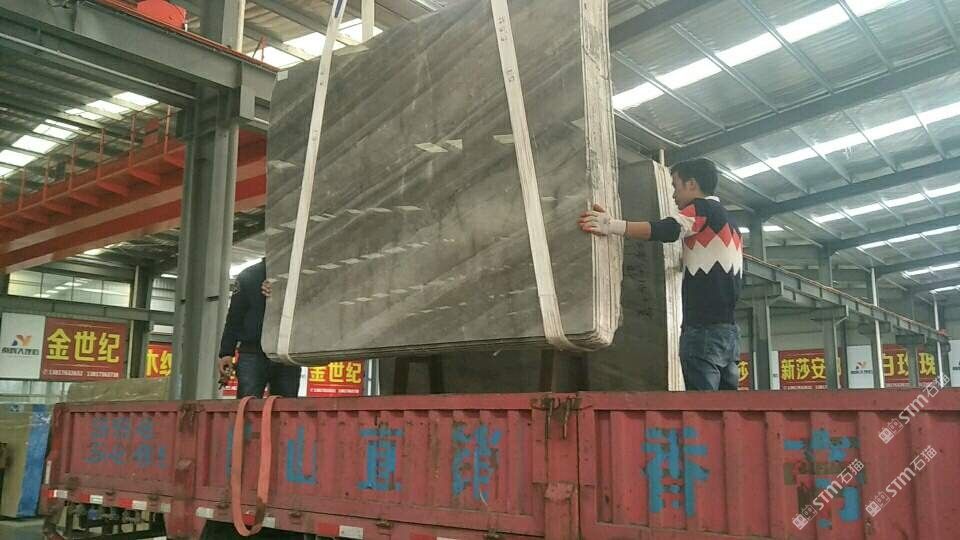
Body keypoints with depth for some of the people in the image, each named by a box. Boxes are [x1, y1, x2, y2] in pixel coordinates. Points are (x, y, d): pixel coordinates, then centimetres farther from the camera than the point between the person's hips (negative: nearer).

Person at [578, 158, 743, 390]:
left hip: (705, 328, -9)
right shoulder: (728, 222, 25)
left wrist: (614, 225, -32)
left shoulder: (704, 208, -3)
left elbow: (668, 230, -22)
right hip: (728, 330, 9)